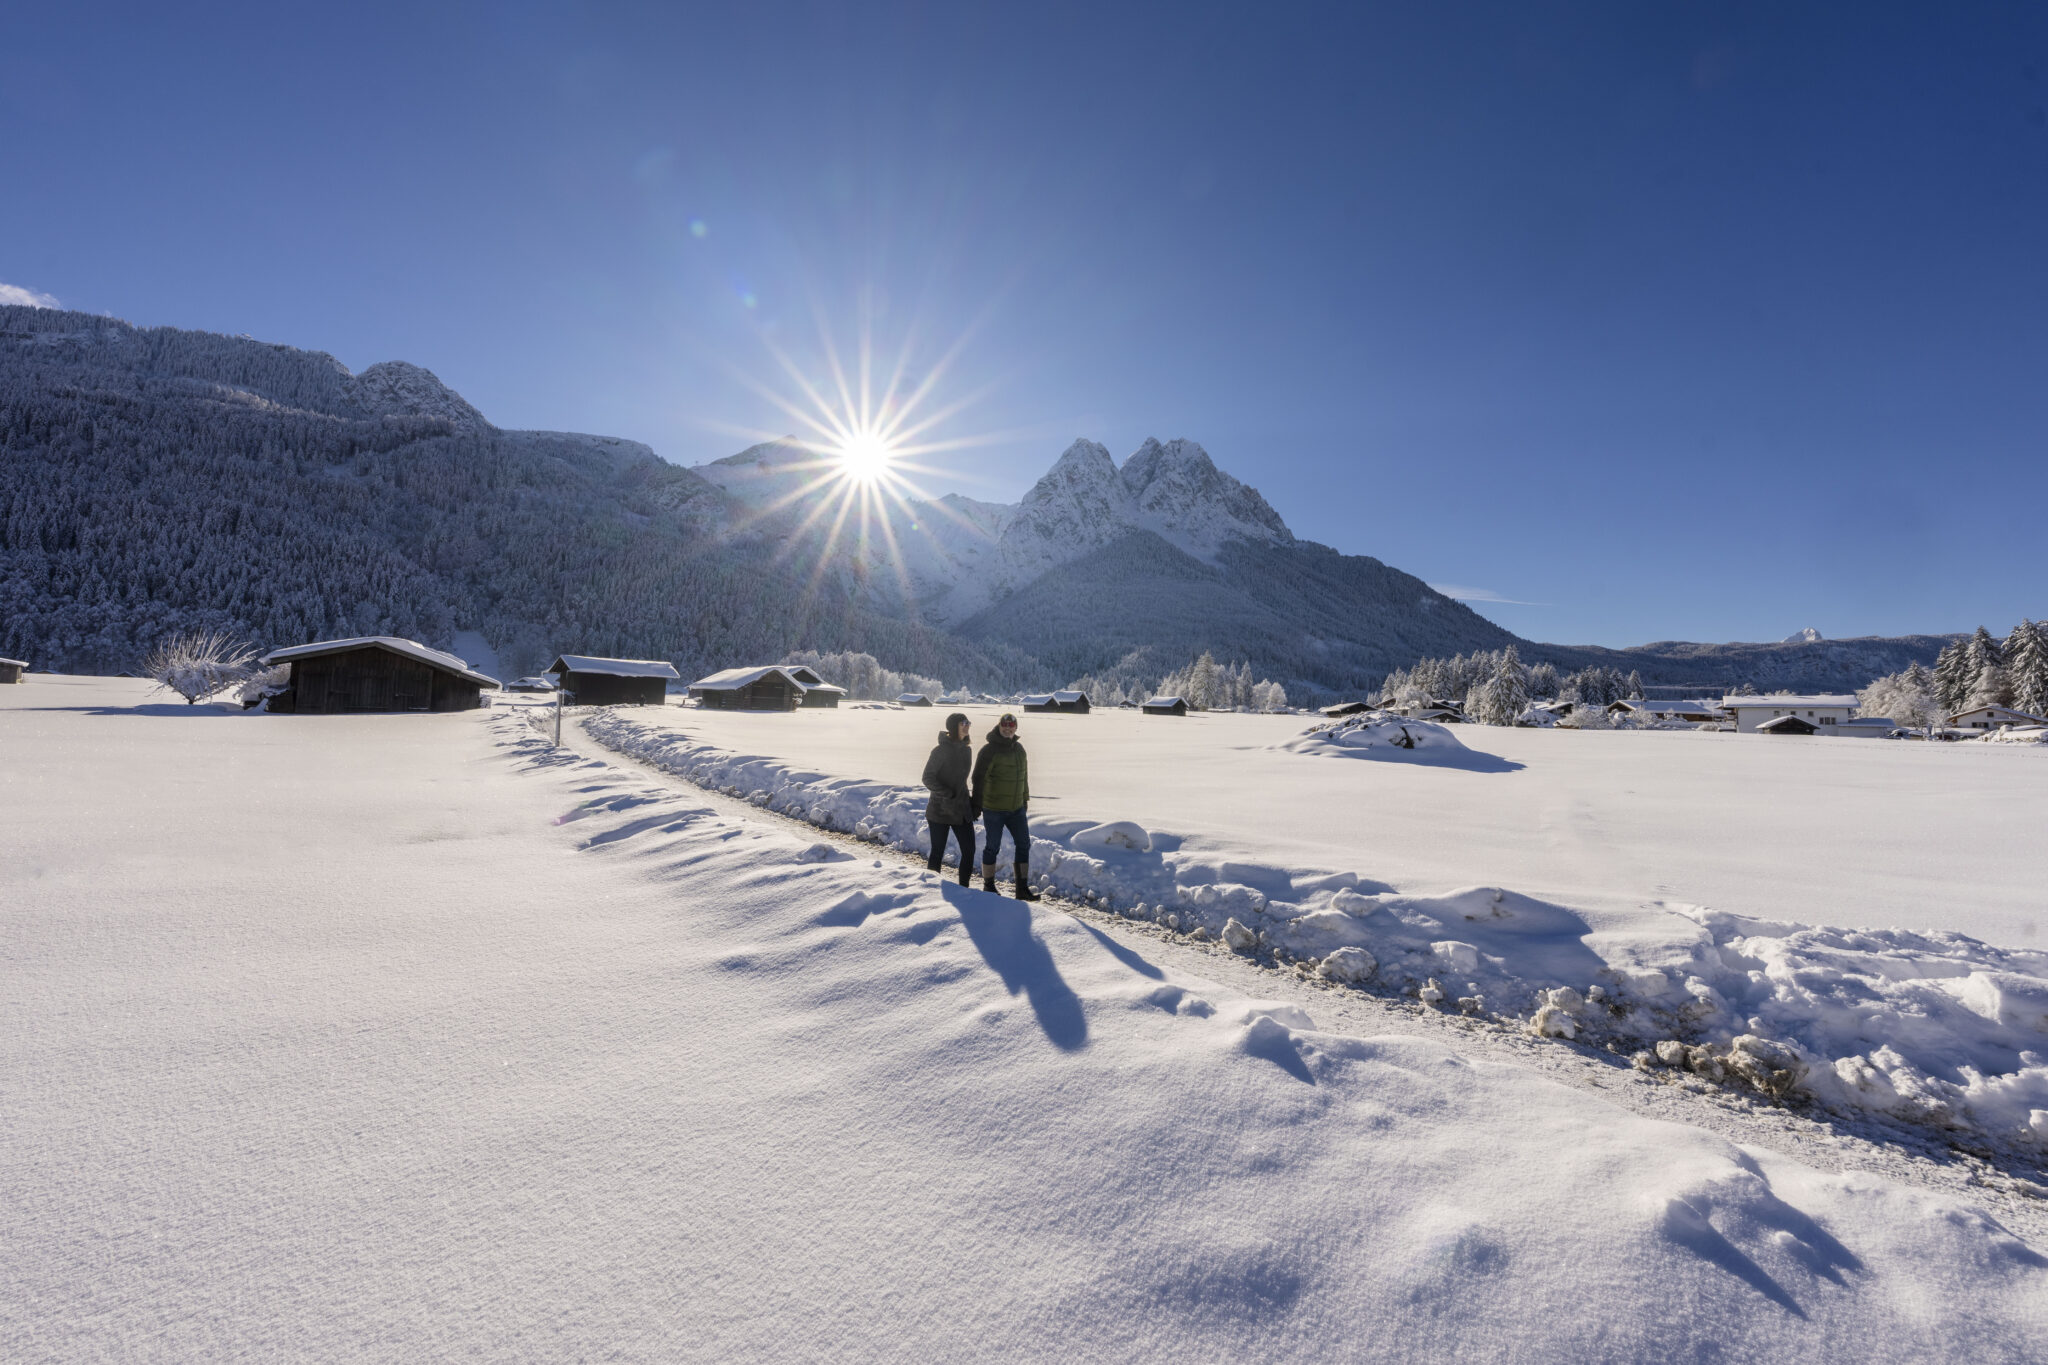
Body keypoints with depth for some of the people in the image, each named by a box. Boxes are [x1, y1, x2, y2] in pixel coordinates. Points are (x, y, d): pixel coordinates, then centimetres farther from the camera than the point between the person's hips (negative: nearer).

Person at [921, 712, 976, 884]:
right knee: (937, 852, 4)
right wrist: (948, 795, -20)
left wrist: (970, 801, 12)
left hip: (962, 809, 6)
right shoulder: (940, 751, -13)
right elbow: (928, 779, -12)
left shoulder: (967, 749, 8)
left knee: (969, 850, 3)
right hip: (940, 810, -6)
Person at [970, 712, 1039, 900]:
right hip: (993, 809, -7)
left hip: (1016, 809, 7)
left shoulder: (1019, 749, 10)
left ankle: (1022, 888, 16)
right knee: (992, 847, 4)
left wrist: (1025, 799, 20)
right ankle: (988, 887, 18)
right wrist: (977, 805, -13)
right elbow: (979, 778, -12)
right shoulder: (989, 750, -12)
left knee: (1023, 844, 7)